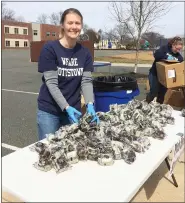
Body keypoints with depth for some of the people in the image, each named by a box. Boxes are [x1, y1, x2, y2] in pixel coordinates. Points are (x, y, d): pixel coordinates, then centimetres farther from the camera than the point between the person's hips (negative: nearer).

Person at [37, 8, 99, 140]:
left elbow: (86, 81, -5)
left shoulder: (85, 52, 2)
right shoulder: (49, 49, -11)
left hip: (73, 109, 4)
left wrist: (90, 104, -21)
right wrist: (66, 107, -24)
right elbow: (51, 83, -15)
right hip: (49, 110, -3)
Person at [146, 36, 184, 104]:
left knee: (163, 93, 10)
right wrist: (167, 57, -36)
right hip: (155, 74, -5)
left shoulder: (179, 57, 2)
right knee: (154, 91, -5)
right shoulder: (165, 48, -11)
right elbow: (156, 54, -27)